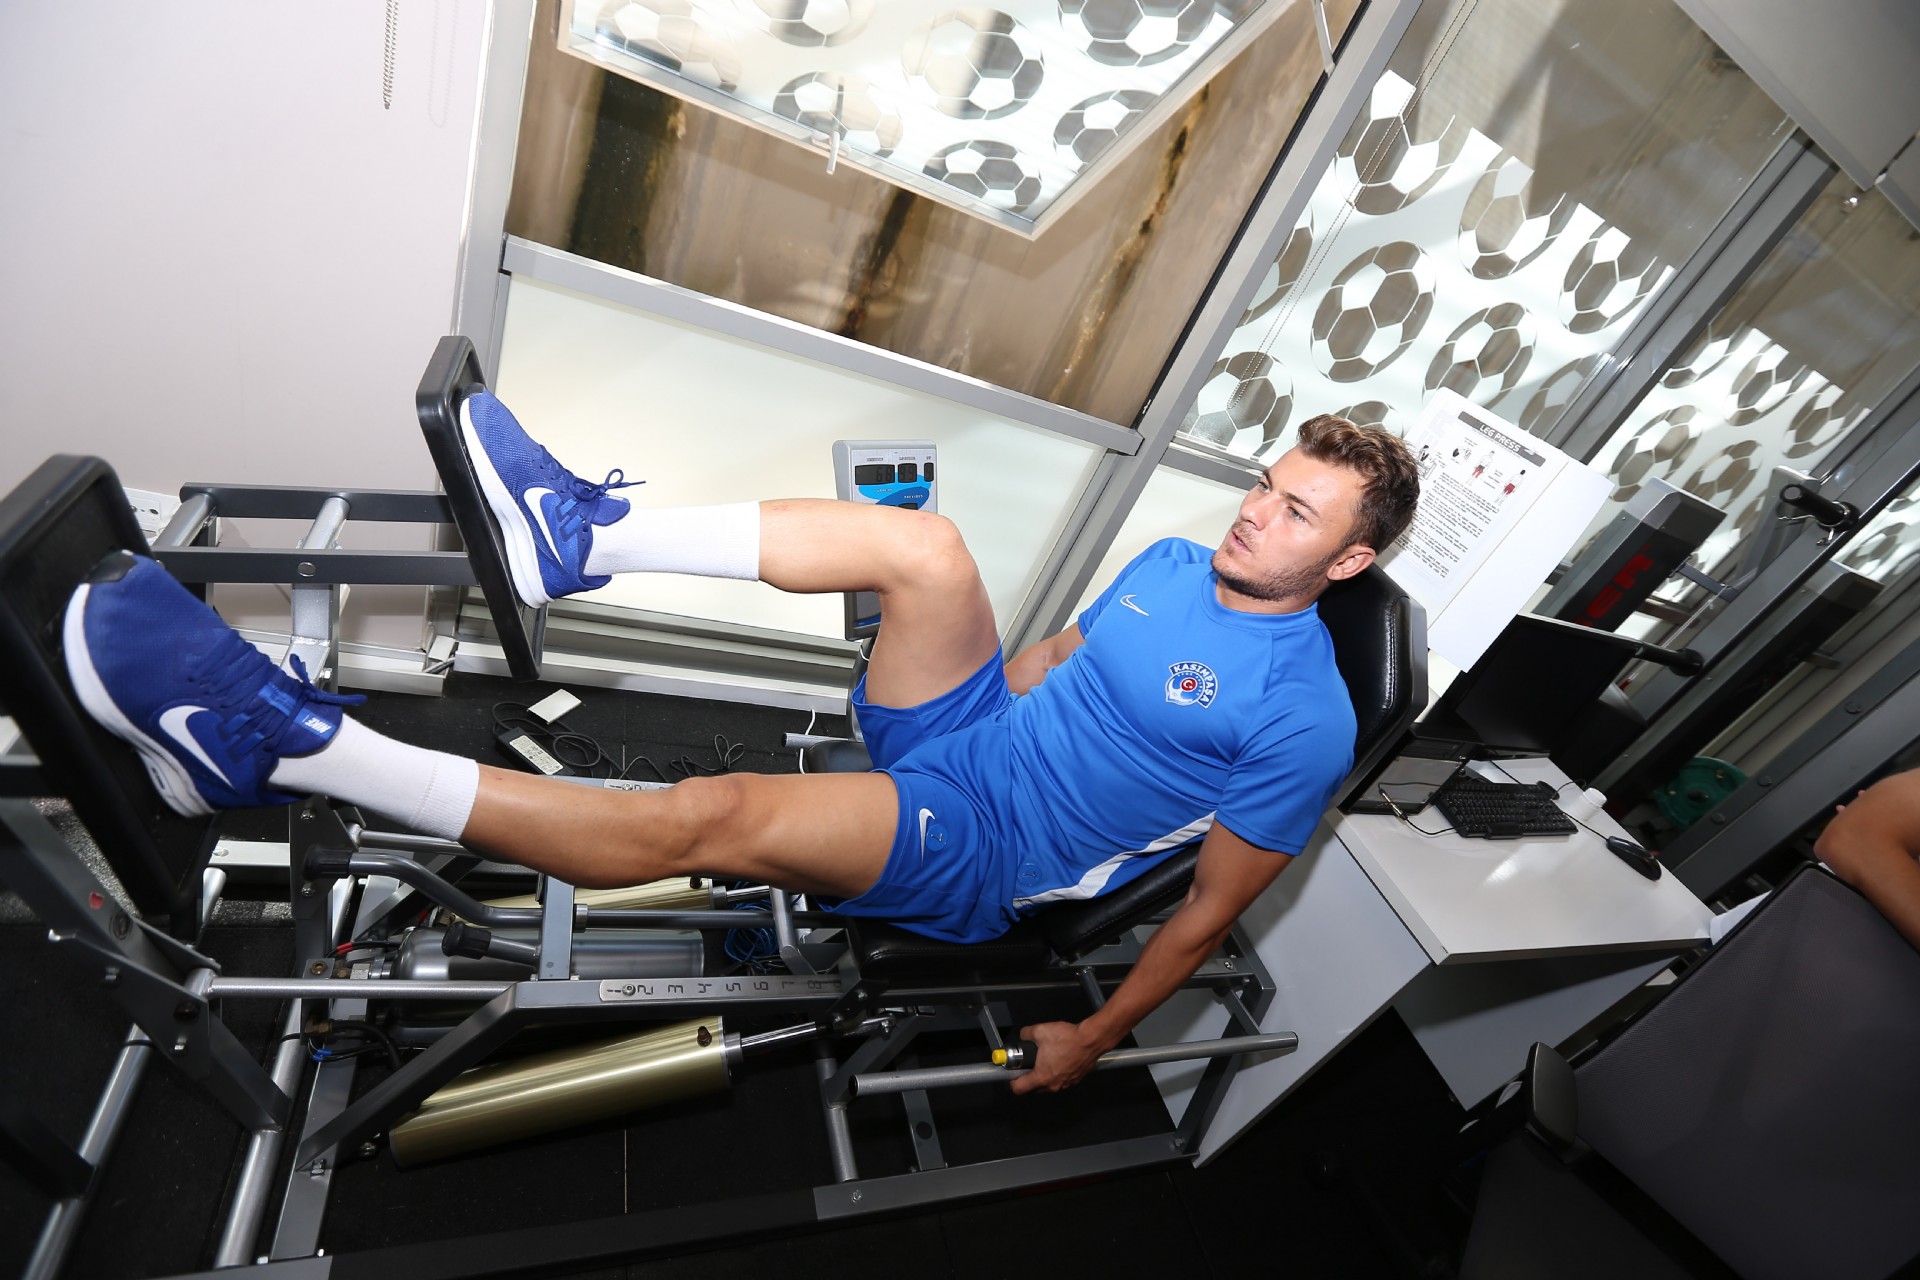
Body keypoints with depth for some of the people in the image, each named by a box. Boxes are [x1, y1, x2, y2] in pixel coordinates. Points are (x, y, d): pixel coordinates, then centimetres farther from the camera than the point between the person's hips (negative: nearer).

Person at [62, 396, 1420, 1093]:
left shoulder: (1303, 721, -12)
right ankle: (581, 536, -17)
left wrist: (1102, 1034, -5)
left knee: (712, 817, -27)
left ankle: (283, 745, -22)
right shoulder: (1174, 567, 8)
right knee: (924, 543, -20)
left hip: (982, 853, -6)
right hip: (964, 738, 6)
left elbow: (1213, 907, -8)